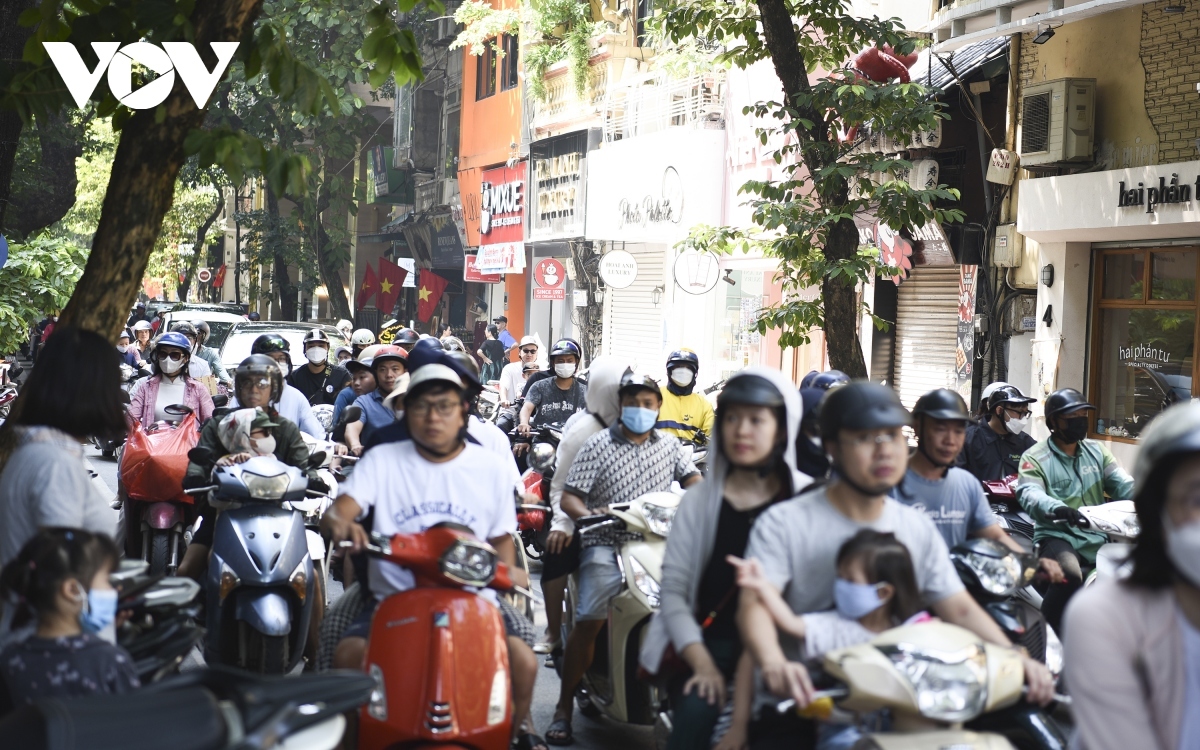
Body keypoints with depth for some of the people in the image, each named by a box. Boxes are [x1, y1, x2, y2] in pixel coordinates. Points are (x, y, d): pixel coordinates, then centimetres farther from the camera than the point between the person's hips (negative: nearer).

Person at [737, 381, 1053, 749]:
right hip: (798, 709, -4)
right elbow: (755, 604, -18)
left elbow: (960, 609, 7)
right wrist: (774, 665, -39)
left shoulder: (919, 529, 9)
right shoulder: (783, 524, -7)